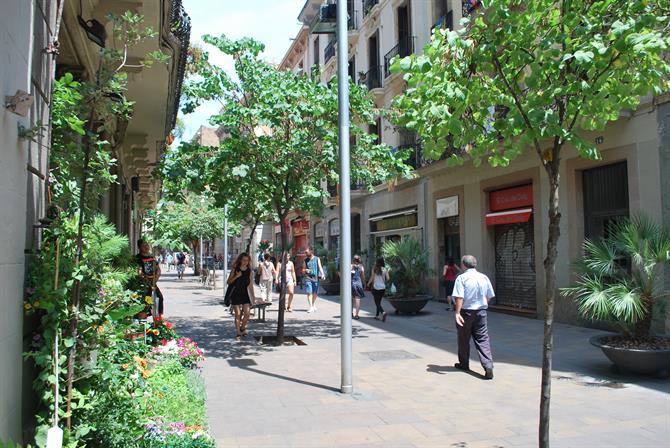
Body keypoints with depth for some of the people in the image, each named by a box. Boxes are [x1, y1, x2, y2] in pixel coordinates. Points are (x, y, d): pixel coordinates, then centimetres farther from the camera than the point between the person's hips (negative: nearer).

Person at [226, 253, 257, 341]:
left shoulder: (250, 271, 3)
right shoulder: (235, 269, -1)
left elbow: (251, 284, 7)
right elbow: (229, 281, 1)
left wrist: (253, 296, 4)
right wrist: (236, 276, -15)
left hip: (245, 294, 2)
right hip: (235, 294, -1)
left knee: (247, 313, -9)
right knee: (238, 314, 0)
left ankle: (243, 327, 17)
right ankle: (238, 333, 12)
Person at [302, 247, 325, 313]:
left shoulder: (317, 259, 5)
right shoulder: (306, 260, 11)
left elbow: (320, 267, -4)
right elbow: (303, 269, 17)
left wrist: (322, 274, -21)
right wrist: (305, 270, -8)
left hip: (315, 278, 0)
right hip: (308, 278, 0)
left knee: (315, 293, 6)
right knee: (309, 292, -9)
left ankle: (313, 304, 29)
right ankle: (311, 307, -7)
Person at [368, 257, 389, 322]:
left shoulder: (374, 269, -6)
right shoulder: (385, 270, 0)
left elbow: (372, 278, -7)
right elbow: (388, 279, -4)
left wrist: (368, 283, 10)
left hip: (375, 287, -3)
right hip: (383, 288, 3)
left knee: (377, 303, -2)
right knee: (379, 302, 18)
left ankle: (383, 312, -25)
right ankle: (377, 315, 23)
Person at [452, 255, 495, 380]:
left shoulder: (461, 278, -11)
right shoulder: (484, 277, 5)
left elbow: (459, 297, -19)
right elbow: (489, 296, 10)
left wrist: (457, 312, -19)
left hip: (466, 312, -3)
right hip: (481, 312, 3)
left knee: (464, 339, 14)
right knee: (483, 339, 3)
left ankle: (464, 364, 29)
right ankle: (488, 367, -10)